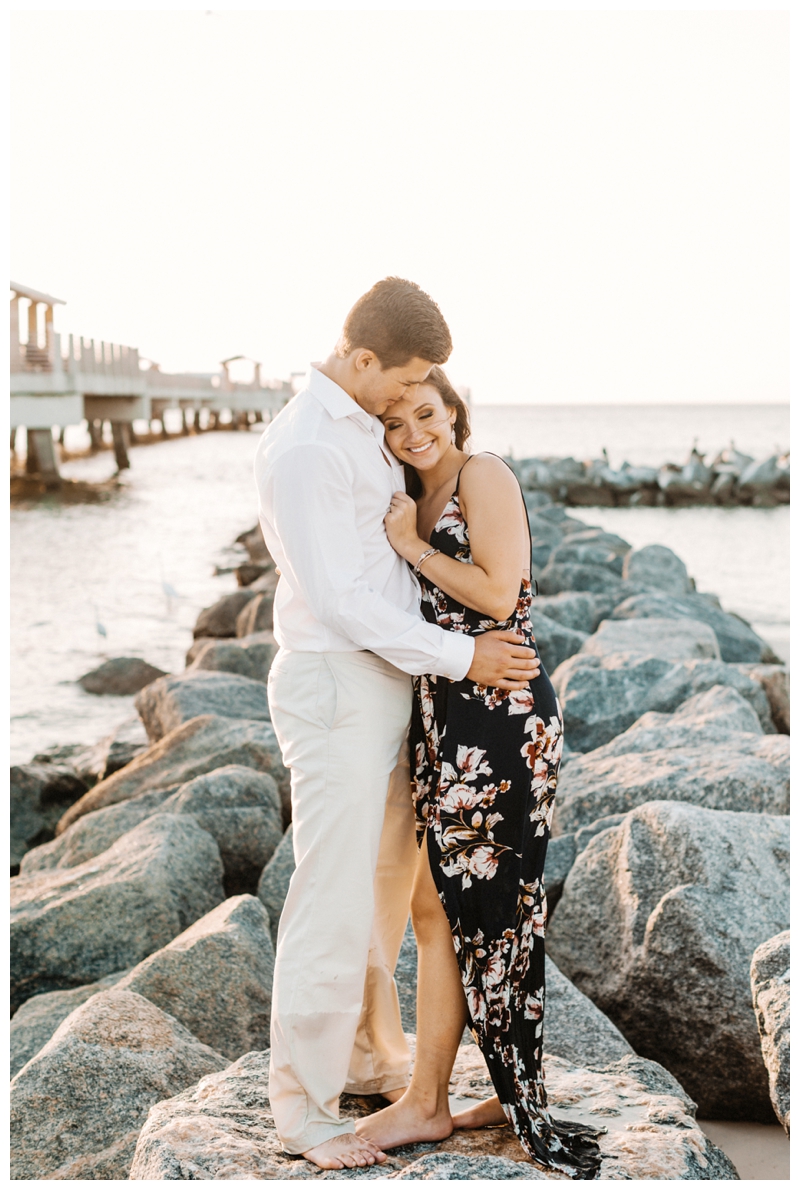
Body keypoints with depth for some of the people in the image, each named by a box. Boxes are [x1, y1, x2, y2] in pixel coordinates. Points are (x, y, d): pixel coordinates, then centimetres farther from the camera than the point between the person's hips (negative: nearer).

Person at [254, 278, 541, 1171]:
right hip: (334, 690, -10)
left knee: (385, 881, 19)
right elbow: (339, 596, -21)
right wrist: (461, 656, -18)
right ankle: (303, 1106, 8)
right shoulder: (303, 446, -18)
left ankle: (370, 1055, 34)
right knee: (335, 898, -4)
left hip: (386, 686, 10)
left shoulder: (362, 430, 13)